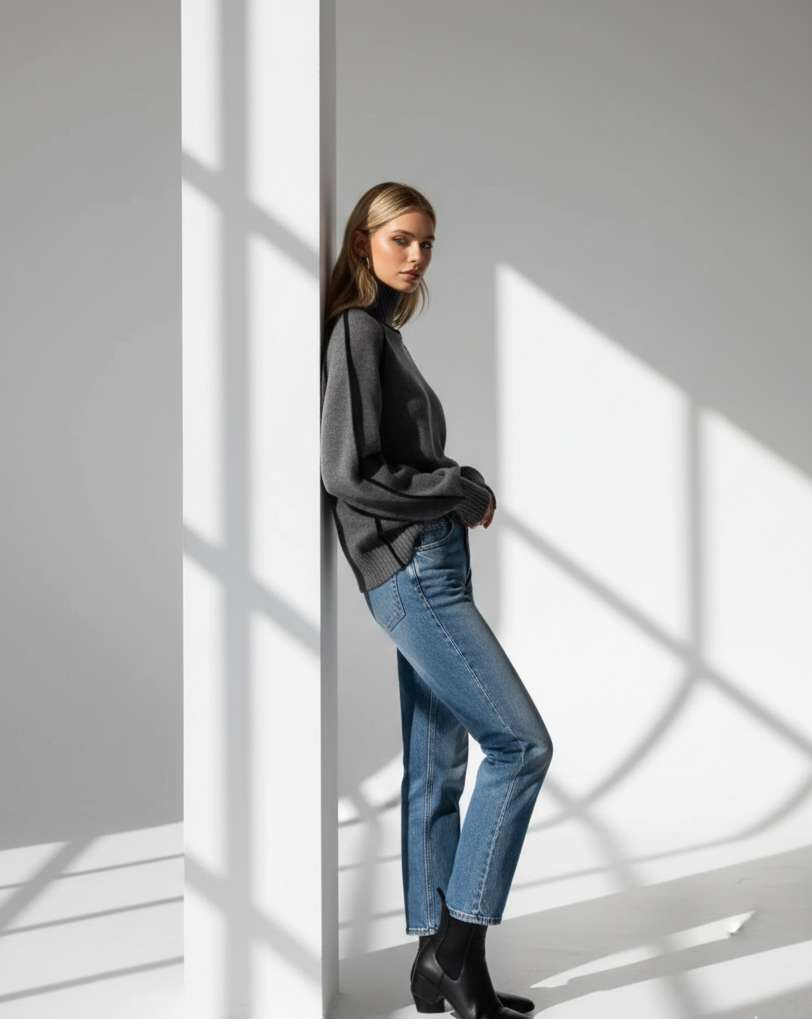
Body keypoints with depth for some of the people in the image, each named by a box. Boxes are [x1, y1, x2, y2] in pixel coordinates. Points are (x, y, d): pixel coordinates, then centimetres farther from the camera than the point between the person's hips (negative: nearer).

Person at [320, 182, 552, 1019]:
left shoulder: (385, 334, 17)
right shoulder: (355, 331, -10)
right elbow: (350, 473, -17)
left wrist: (463, 493, 4)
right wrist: (466, 490, -9)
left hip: (431, 567, 9)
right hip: (409, 569, -9)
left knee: (437, 771, 9)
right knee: (520, 744, -9)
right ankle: (455, 944, -3)